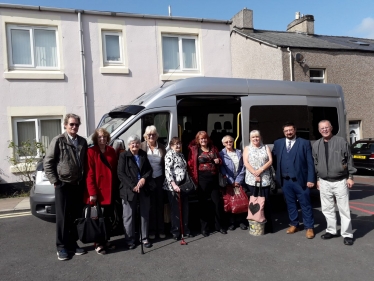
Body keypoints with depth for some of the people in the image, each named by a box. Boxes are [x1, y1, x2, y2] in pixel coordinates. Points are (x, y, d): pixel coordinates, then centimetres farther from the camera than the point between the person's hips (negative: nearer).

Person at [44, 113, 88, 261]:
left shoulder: (83, 142, 8)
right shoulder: (58, 140, -6)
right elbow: (48, 162, -6)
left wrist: (84, 180, 6)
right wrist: (55, 181, -9)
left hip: (78, 185, 5)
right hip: (63, 185, -4)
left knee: (76, 217, 11)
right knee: (62, 217, 4)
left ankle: (72, 243, 24)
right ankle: (61, 247, 15)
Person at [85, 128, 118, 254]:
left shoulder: (111, 151, 9)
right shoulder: (91, 151, -7)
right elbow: (89, 174, -11)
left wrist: (115, 187, 5)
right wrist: (92, 192, -16)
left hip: (109, 190, 5)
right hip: (97, 190, -5)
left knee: (107, 216, 13)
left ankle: (105, 240, 27)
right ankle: (98, 244, 15)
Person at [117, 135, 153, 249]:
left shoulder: (144, 155, 10)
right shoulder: (123, 155, -2)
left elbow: (149, 170, 10)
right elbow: (120, 173, -9)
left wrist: (144, 178, -11)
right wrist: (132, 186, -15)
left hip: (144, 189, 4)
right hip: (129, 190, -4)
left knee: (145, 214, 11)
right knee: (129, 216, 3)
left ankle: (144, 238, 24)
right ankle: (130, 240, 17)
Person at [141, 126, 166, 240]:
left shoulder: (161, 147, 5)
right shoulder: (141, 147, -3)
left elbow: (165, 164, 8)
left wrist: (166, 179, 2)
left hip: (159, 179, 2)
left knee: (160, 205, 10)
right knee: (150, 205, 5)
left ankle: (161, 229, 22)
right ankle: (152, 230, 18)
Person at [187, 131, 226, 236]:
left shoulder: (213, 148, 13)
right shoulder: (194, 149, 0)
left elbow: (219, 160, 23)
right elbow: (190, 165, -4)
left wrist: (218, 161, 0)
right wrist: (194, 178, -11)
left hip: (214, 179, 4)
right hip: (202, 180, -4)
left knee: (218, 202, 7)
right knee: (203, 203, 5)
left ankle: (219, 225, 25)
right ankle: (204, 227, 18)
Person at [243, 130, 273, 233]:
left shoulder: (266, 148, 13)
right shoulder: (247, 149, 10)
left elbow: (270, 161, 1)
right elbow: (246, 163, -2)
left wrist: (260, 170, -12)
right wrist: (255, 174, -12)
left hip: (265, 179, 0)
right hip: (252, 179, 0)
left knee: (266, 202, -2)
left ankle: (267, 226, 5)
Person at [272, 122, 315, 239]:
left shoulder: (304, 143, -1)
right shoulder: (278, 143, 9)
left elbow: (310, 163, -4)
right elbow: (274, 159, 16)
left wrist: (310, 179, -10)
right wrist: (277, 173, 7)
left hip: (300, 180, -3)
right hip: (285, 180, 3)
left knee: (305, 204, 5)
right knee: (290, 203, 13)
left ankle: (309, 227, 17)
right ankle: (294, 224, 27)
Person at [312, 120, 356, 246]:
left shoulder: (341, 141, -5)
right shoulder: (316, 145, 6)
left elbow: (349, 160, -1)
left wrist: (350, 177, -4)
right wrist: (317, 179, 11)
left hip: (340, 181, -3)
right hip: (324, 182, 4)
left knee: (344, 209, 2)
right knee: (327, 209, 12)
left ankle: (347, 234, 13)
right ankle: (331, 230, 26)